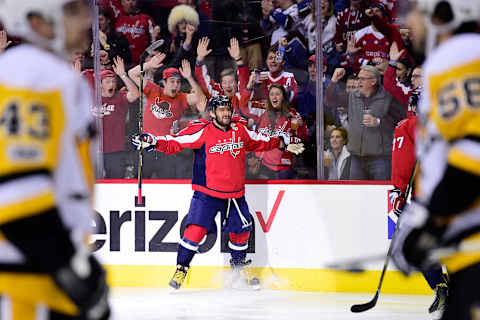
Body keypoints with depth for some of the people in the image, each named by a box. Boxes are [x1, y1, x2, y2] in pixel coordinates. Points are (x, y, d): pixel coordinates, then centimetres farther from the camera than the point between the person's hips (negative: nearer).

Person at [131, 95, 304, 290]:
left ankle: (238, 267, 39)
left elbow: (260, 142, 21)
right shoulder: (201, 131, -13)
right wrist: (153, 142, -29)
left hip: (235, 193, 5)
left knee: (241, 230, 14)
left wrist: (284, 143, 20)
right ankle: (181, 269, -3)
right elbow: (174, 144, -15)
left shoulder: (240, 131, 3)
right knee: (196, 230, -17)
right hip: (207, 192, -5)